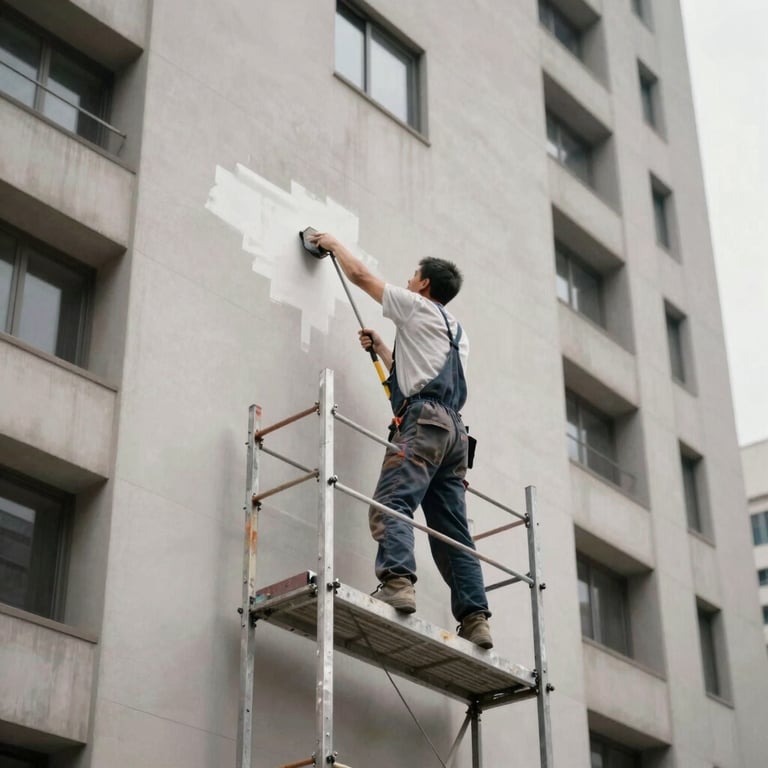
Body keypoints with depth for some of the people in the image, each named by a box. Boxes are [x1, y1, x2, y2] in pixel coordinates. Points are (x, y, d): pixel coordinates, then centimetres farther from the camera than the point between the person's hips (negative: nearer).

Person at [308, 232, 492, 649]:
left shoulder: (417, 307, 9)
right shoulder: (458, 334, 32)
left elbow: (361, 274, 16)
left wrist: (332, 243, 32)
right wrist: (380, 347, 45)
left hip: (423, 421, -8)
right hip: (453, 428, 8)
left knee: (391, 505, -21)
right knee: (453, 531, 3)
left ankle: (398, 582, -42)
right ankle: (476, 619, -6)